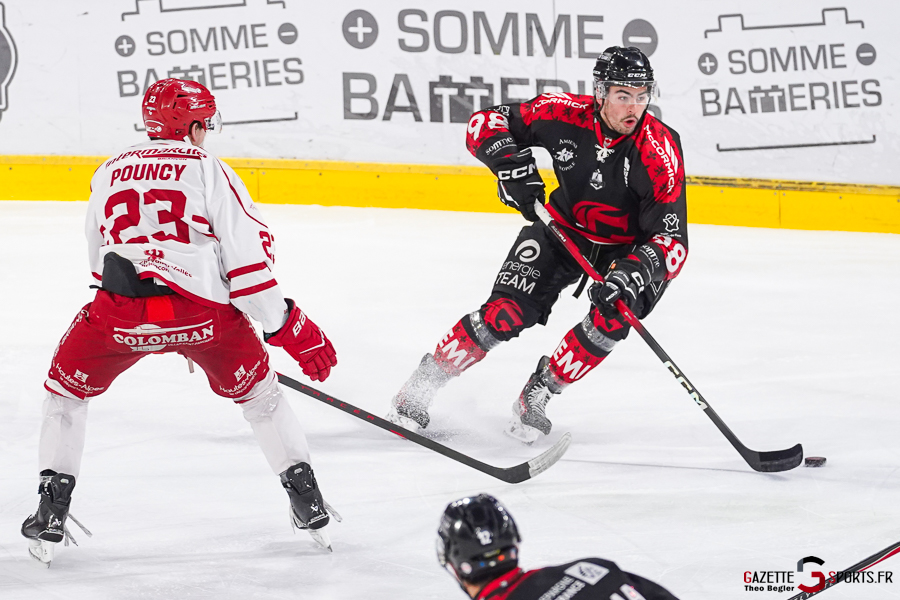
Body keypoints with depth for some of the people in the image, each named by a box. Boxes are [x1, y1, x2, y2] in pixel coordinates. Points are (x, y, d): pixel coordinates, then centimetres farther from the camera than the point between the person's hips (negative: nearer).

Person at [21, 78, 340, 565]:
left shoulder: (109, 173, 23)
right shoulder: (208, 169, 10)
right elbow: (248, 252, 2)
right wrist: (289, 328, 7)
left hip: (121, 307, 1)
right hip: (202, 305, -1)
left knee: (68, 388, 24)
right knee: (256, 389, 22)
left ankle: (52, 508, 15)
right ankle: (308, 502, 20)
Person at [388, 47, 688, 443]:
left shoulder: (661, 151, -28)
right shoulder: (565, 113, -23)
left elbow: (672, 239, -30)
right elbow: (485, 124, -13)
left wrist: (634, 274, -46)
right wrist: (511, 165, -31)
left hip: (628, 247, -1)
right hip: (564, 228, 1)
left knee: (613, 317, -28)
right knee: (506, 314, -15)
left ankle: (536, 395, -8)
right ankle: (420, 386, 1)